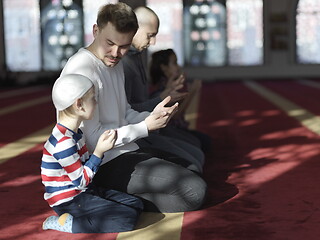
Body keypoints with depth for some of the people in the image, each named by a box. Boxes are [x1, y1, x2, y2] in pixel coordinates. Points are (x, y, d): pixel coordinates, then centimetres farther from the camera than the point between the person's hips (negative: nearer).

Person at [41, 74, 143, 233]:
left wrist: (103, 144, 3)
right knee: (128, 219, -18)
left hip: (82, 192, 10)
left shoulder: (74, 132, 10)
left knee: (136, 205, 6)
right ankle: (66, 223, -12)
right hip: (69, 201, -10)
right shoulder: (63, 142, -23)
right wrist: (99, 152, -16)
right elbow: (81, 181, -19)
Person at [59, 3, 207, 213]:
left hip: (126, 151, 10)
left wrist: (152, 118, -4)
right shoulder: (83, 69, -20)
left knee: (193, 169, 17)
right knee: (195, 190, -16)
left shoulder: (115, 63, 11)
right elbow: (93, 140, -22)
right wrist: (146, 127, -18)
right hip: (106, 165, -10)